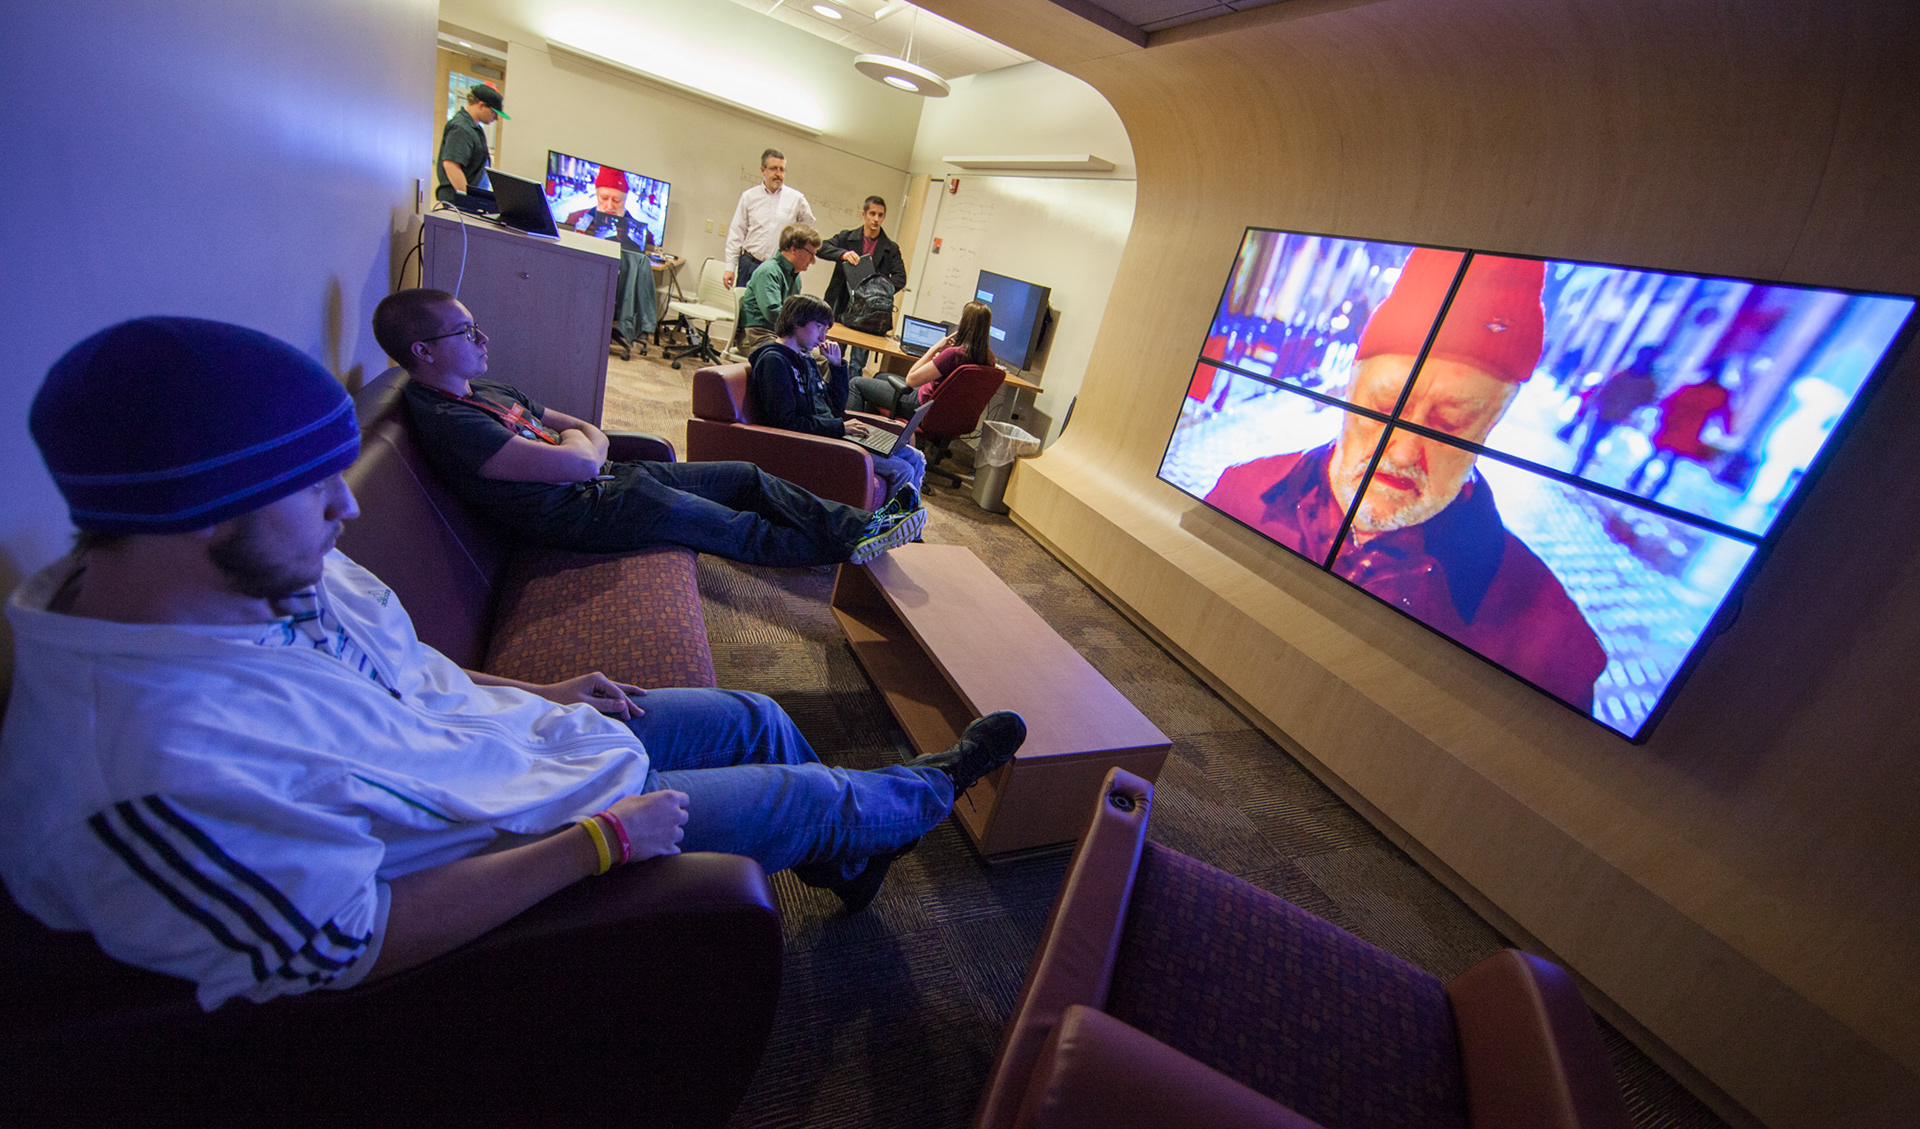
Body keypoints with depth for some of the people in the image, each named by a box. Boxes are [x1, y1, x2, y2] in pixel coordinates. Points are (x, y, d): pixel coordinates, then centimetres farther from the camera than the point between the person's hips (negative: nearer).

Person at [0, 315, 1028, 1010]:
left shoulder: (259, 573, -9)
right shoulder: (148, 774, -36)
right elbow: (354, 943, -29)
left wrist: (538, 692, 5)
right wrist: (599, 842, -27)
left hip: (511, 734, 8)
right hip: (511, 842, -7)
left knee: (755, 722, 14)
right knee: (812, 794, 2)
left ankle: (837, 863, 43)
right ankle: (936, 788, 36)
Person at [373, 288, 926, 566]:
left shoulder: (482, 389, 12)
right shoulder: (447, 422, -20)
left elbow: (592, 436, 17)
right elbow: (575, 463, -26)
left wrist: (582, 446, -5)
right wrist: (577, 441, -4)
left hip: (602, 477, 10)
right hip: (579, 513, -10)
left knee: (748, 477, 3)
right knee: (740, 530, -8)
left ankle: (859, 525, 6)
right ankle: (849, 544, 6)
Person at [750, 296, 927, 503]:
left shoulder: (806, 359, 17)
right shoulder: (773, 361, -12)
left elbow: (837, 406, 22)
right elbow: (786, 422, -20)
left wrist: (836, 365, 10)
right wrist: (840, 427, -18)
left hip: (832, 432, 10)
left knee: (915, 459, 4)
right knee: (902, 470, -16)